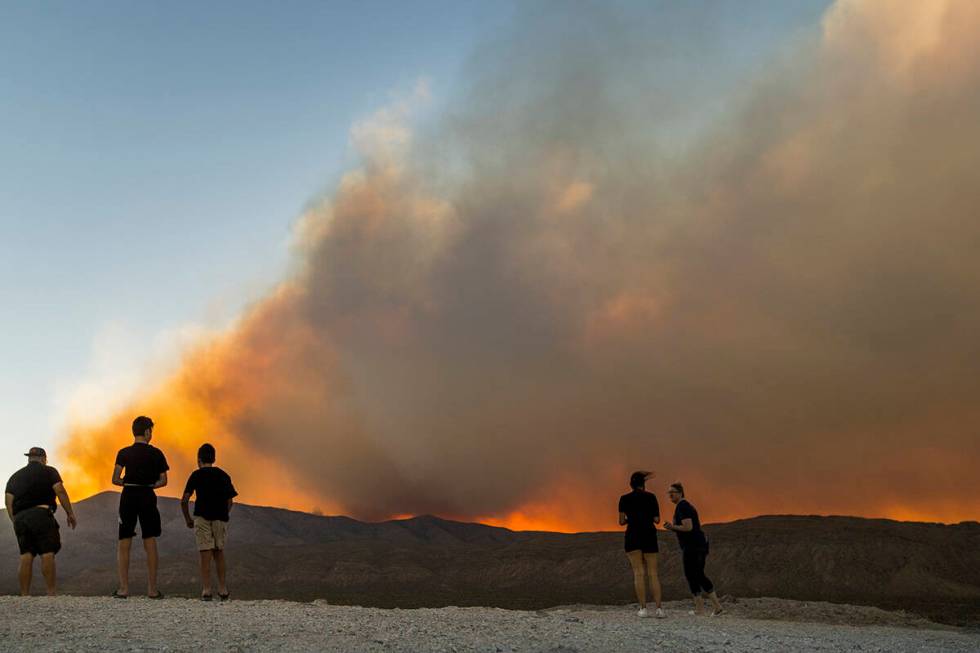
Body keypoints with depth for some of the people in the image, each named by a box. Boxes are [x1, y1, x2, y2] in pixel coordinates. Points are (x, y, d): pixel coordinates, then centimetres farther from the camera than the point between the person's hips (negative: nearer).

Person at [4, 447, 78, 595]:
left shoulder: (15, 476, 23)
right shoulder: (49, 472, 10)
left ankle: (24, 595, 1)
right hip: (41, 514, -5)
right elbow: (60, 491, -2)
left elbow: (9, 501, 12)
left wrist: (15, 522, 14)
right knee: (47, 554, -7)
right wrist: (70, 513, 0)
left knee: (26, 556, 4)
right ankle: (51, 592, -11)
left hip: (20, 517, 5)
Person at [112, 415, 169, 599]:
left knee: (124, 544, 7)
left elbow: (115, 479, -6)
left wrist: (128, 483, 11)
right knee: (150, 543, 6)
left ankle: (124, 588, 4)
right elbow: (163, 481, 1)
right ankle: (152, 589, 6)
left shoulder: (124, 453, 0)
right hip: (148, 497, 0)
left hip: (128, 496, 0)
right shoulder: (156, 453, 0)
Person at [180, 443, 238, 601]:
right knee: (219, 552, 14)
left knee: (206, 554, -1)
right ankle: (223, 590, 15)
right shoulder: (223, 475, 11)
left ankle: (206, 591, -6)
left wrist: (188, 519, 9)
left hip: (202, 517, -2)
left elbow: (184, 500, -3)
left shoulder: (196, 475, 3)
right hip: (221, 518, 3)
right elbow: (230, 501, 9)